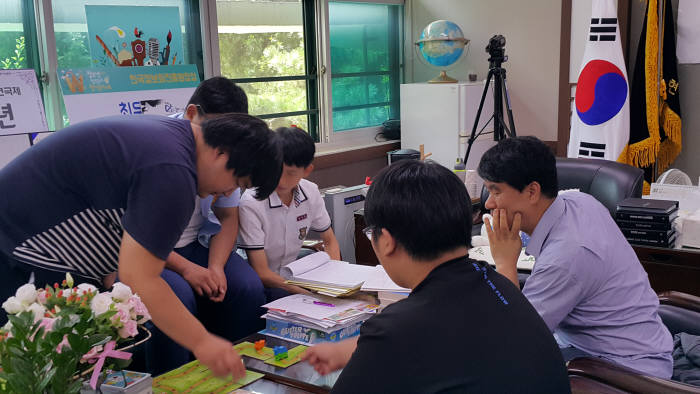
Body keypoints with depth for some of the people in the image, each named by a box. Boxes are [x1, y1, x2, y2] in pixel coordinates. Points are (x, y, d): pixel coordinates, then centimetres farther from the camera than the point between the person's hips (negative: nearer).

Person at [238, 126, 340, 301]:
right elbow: (261, 273, -21)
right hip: (262, 284, -6)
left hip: (290, 276, 6)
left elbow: (329, 240, 11)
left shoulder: (310, 192, -5)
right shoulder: (251, 203, -22)